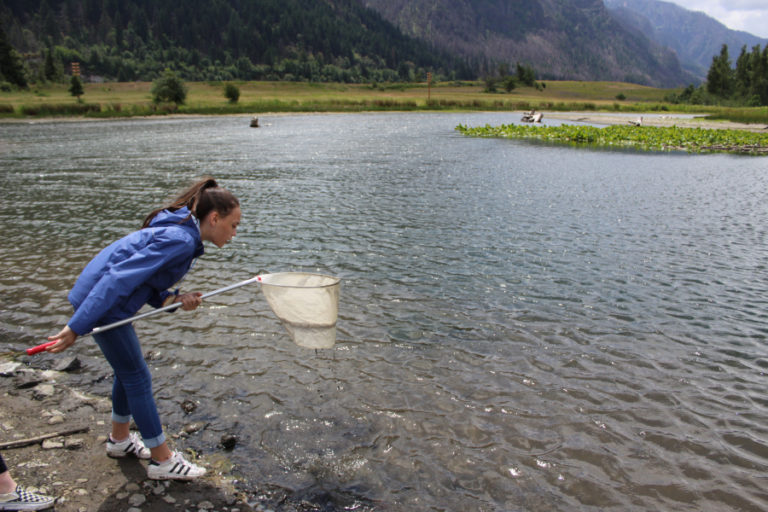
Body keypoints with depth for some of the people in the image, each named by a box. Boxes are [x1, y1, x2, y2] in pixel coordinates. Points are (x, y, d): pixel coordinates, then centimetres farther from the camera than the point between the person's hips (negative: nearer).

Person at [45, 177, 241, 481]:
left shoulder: (183, 235, 8)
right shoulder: (179, 239, -23)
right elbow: (120, 278, -28)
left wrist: (174, 300, -9)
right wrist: (76, 328, -28)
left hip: (104, 298, 10)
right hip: (102, 303, -10)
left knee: (128, 371, 22)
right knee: (137, 378, 0)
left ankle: (120, 439, 41)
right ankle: (162, 461, 14)